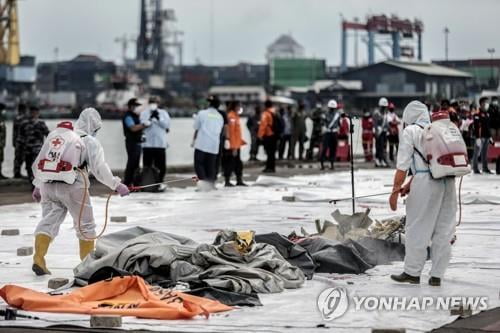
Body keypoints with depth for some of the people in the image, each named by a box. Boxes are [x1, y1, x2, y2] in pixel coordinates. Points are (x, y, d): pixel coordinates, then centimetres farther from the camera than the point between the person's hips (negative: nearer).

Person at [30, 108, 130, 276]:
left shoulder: (53, 135, 18)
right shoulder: (90, 141, 1)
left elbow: (39, 163, 21)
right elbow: (99, 168, -8)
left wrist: (37, 186, 30)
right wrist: (117, 185, -2)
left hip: (48, 185, 5)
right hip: (71, 186, -4)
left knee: (49, 220, 7)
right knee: (85, 224, 11)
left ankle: (38, 259, -10)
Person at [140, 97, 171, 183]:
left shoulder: (163, 113, 9)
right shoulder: (144, 113, 7)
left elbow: (166, 125, -3)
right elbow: (144, 124, -6)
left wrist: (158, 118, -14)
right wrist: (151, 118, -19)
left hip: (160, 144, 1)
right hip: (147, 144, -1)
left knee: (161, 166, 2)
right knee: (147, 166, 0)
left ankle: (159, 183, 16)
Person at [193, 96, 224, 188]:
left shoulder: (202, 113, -2)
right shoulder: (220, 117, 10)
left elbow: (196, 129, 4)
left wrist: (194, 140, 20)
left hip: (201, 144, -4)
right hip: (214, 146, 4)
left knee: (199, 164, 1)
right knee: (211, 166, 9)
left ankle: (204, 181, -16)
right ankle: (211, 184, 5)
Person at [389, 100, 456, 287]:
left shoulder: (410, 131, 1)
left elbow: (403, 165, -5)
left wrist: (395, 191, -3)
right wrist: (410, 185, 25)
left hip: (426, 182, -6)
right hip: (448, 181, 6)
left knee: (417, 229, 5)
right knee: (443, 229, 9)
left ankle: (412, 272, 10)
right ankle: (436, 275, 13)